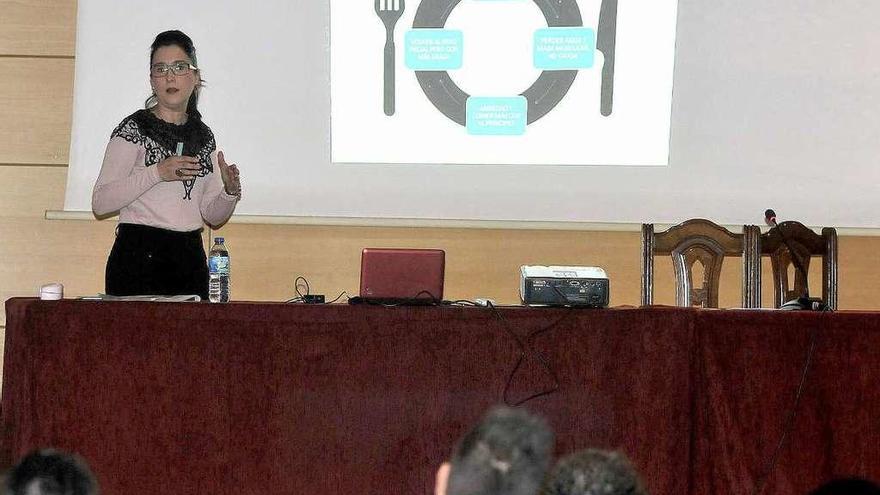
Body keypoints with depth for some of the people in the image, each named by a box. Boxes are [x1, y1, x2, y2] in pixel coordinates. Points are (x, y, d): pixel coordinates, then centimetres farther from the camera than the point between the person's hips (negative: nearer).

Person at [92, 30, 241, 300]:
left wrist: (230, 192, -5)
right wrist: (157, 173, -21)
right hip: (139, 258, -5)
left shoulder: (203, 136, 13)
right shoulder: (133, 130, -3)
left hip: (190, 259, 5)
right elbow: (100, 203, -13)